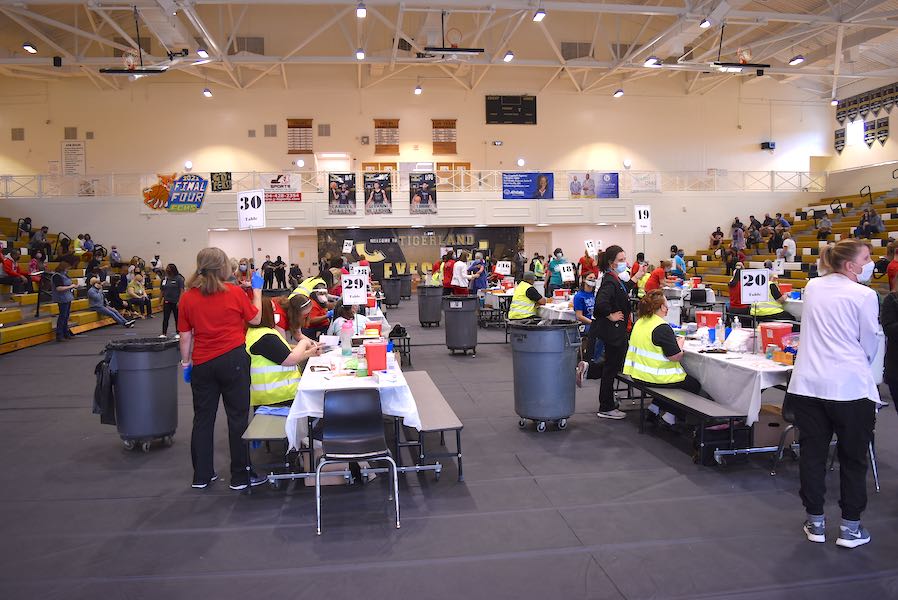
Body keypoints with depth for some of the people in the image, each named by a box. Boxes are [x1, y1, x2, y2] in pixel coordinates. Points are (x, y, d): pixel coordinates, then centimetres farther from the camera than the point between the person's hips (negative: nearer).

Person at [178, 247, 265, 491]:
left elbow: (185, 336, 3)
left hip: (203, 364, 3)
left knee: (203, 419, 13)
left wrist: (186, 363, 15)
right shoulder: (235, 292, -8)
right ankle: (240, 476, 10)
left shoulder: (187, 298, -1)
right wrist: (257, 289, 14)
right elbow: (255, 319, 5)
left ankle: (201, 476, 21)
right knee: (238, 417, 4)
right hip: (233, 359, -3)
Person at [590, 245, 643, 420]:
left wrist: (635, 278, 25)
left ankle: (607, 405, 26)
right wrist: (611, 315, -22)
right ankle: (606, 408, 9)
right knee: (611, 368, -1)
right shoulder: (610, 280, -21)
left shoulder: (616, 278, 10)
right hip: (612, 329, -10)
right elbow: (601, 302, -37)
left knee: (612, 366, 17)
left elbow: (622, 292, 30)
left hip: (617, 330, 10)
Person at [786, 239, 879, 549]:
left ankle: (815, 522, 22)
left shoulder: (813, 287, 7)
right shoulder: (864, 295, -9)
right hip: (850, 386, -4)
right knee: (853, 458, 11)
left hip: (807, 384, 4)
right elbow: (870, 344, 1)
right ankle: (850, 528, 19)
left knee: (812, 453, 11)